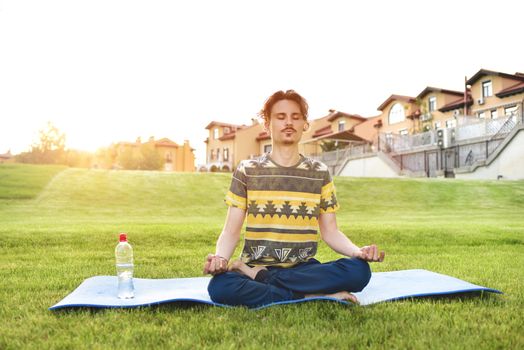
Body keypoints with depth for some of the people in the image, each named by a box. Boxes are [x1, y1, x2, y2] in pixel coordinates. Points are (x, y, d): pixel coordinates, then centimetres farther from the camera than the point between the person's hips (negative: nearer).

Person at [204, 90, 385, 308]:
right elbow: (231, 231, 0)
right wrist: (220, 257, -22)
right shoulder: (247, 171, 3)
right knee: (220, 286, -34)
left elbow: (330, 232, 7)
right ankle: (311, 297, -20)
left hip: (303, 269, 3)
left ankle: (257, 275, -18)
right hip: (256, 265, -2)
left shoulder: (319, 173, 8)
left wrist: (358, 251, -13)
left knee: (359, 270, -27)